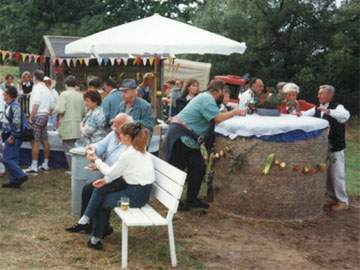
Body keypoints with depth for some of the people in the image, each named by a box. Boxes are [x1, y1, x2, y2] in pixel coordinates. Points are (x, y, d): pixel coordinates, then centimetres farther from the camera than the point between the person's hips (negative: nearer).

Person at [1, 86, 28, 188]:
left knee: (7, 159, -9)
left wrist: (12, 136, -22)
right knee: (13, 159, 11)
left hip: (13, 138, -10)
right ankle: (14, 181, 16)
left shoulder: (14, 105, -17)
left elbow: (17, 123, -23)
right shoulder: (9, 105, 15)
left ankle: (21, 176, -8)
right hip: (10, 136, 10)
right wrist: (9, 136, 19)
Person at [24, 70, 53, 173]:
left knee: (35, 141, -8)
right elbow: (50, 106, 16)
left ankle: (34, 166, -9)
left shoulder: (37, 87, -9)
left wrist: (30, 118, -16)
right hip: (45, 115, 8)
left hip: (37, 116, -8)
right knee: (45, 141, 10)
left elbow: (36, 104, -18)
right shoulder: (46, 89, 16)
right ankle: (45, 164, 16)